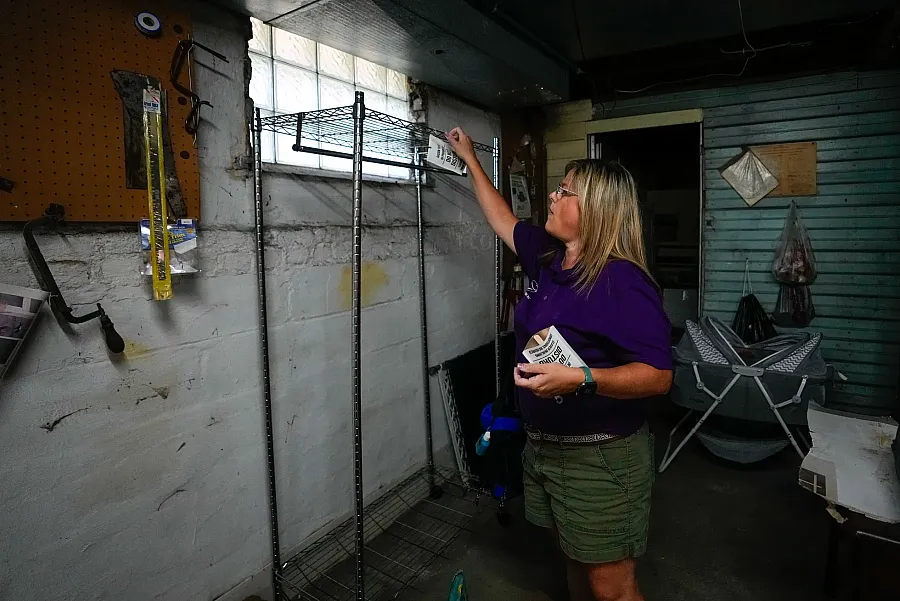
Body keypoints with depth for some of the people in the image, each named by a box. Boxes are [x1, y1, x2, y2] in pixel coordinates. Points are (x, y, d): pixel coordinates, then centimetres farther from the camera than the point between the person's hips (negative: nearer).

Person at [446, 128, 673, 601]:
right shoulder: (547, 257, 3)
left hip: (599, 458, -7)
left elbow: (658, 376, -23)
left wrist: (581, 379, -38)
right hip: (542, 445, 8)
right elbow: (504, 220, 19)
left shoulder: (623, 281, -21)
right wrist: (470, 160, 26)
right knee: (574, 561, 25)